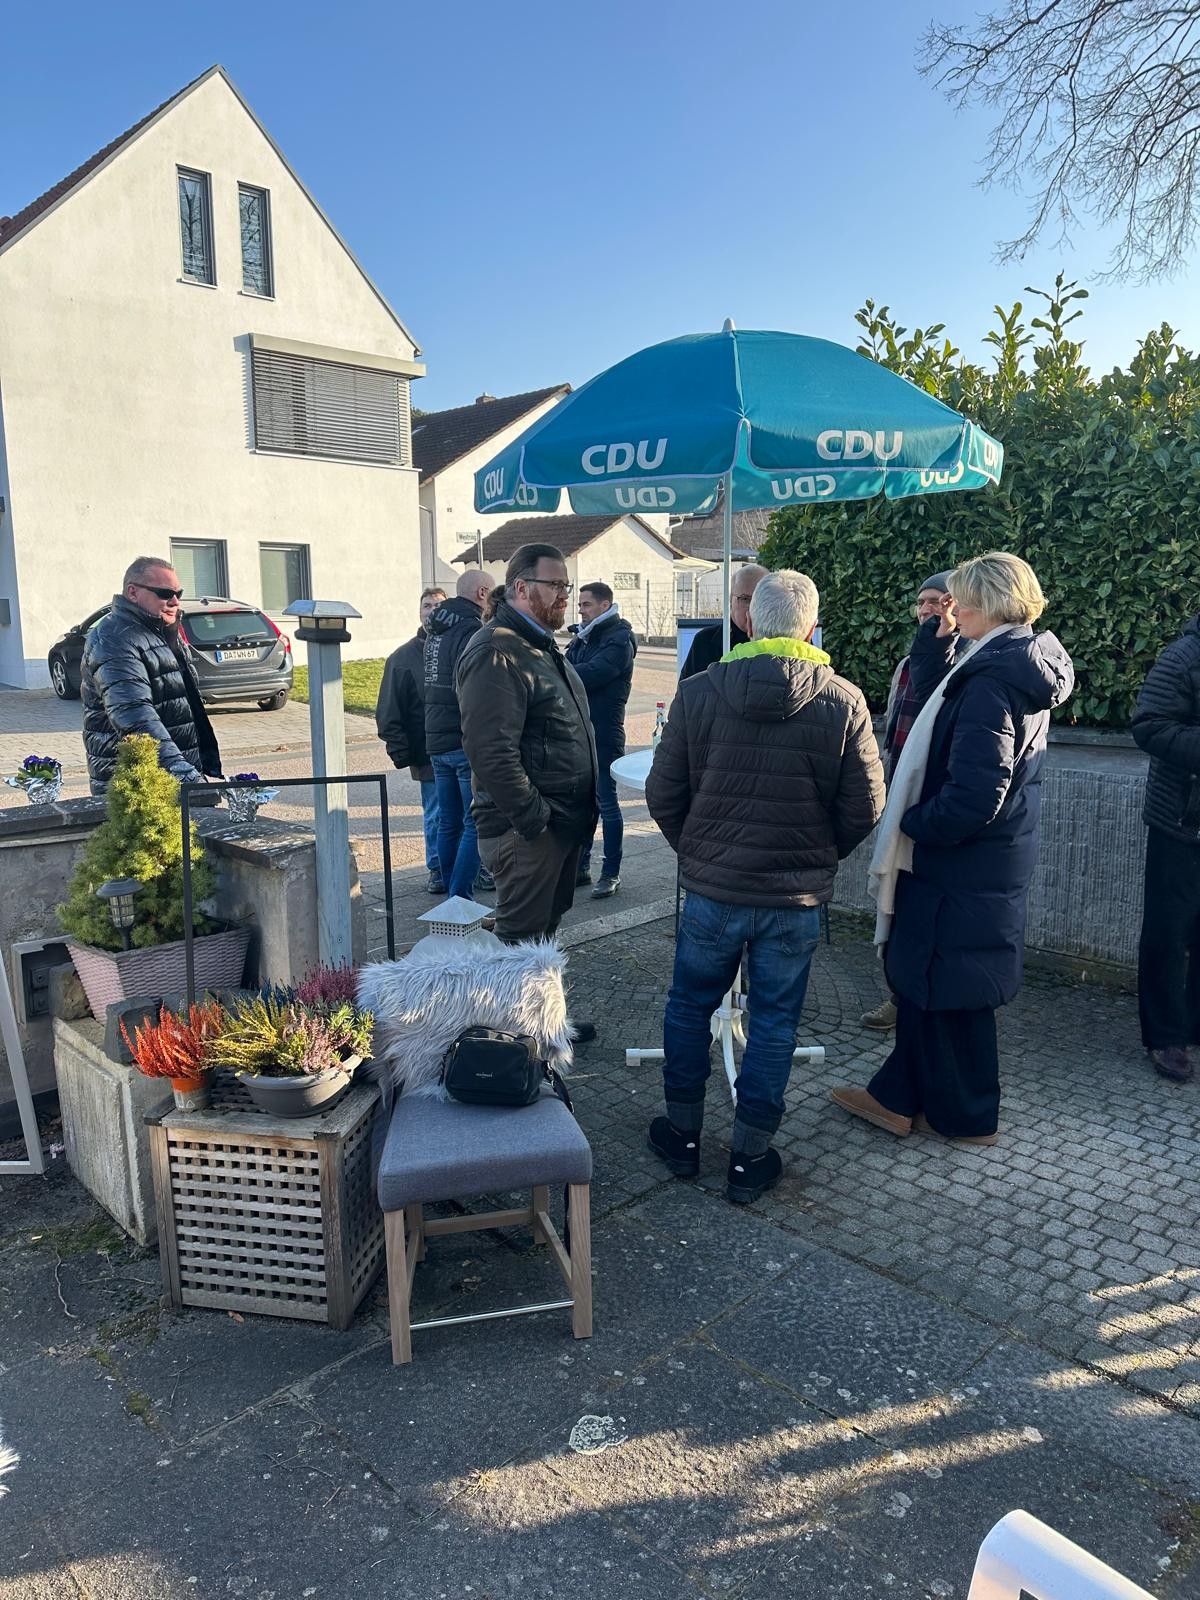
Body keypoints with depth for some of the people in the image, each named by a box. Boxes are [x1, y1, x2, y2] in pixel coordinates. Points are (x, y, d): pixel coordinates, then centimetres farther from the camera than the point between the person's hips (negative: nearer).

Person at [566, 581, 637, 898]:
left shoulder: (619, 640, -10)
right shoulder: (581, 638, 14)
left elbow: (592, 673, -23)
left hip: (604, 733, -7)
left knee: (606, 801, 1)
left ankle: (611, 873, 11)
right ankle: (580, 867, 24)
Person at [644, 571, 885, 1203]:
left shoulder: (698, 692, -8)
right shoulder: (843, 702, -8)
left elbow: (663, 794, -4)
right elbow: (864, 808, -4)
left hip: (712, 889, 0)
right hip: (798, 897, 0)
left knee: (689, 1006, 19)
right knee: (774, 1022, 13)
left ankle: (683, 1134, 32)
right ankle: (749, 1157, 24)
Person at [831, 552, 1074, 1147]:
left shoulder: (992, 680, -24)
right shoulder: (1024, 665, 7)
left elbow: (972, 797, -27)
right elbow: (938, 708, 11)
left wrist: (912, 824, -15)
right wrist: (932, 645, 5)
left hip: (962, 867, -10)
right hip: (996, 858, 10)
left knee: (946, 986, 8)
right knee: (922, 977, 18)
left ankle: (966, 1114, 28)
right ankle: (898, 1097, 32)